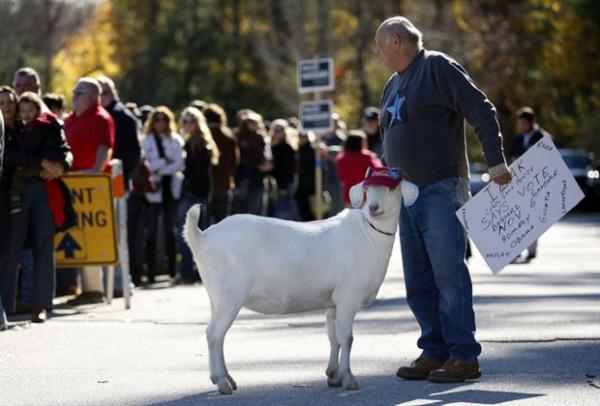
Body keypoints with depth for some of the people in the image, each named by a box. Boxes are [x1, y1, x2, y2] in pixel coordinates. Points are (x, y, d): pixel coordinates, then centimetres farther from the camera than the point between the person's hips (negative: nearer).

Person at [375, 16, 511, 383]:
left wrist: (496, 162, -17)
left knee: (448, 273, -10)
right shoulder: (393, 85, 20)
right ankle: (434, 353, 13)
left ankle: (464, 356, -8)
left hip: (442, 190, -9)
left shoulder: (438, 68, -6)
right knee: (418, 281, 7)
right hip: (406, 195, 9)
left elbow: (482, 111, -12)